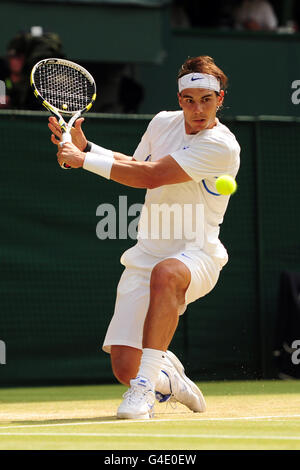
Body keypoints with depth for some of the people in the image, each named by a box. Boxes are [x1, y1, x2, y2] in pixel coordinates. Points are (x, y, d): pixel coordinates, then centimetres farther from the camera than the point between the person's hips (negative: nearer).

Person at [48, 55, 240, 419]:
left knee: (166, 273, -44)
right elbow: (136, 167, 25)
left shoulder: (222, 146, -15)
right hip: (146, 253, 5)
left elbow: (150, 176, -20)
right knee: (124, 368, -7)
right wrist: (85, 147, 10)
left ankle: (145, 389, -41)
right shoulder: (162, 123, 7)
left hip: (195, 255, -5)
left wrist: (83, 160, -18)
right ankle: (168, 378, 31)